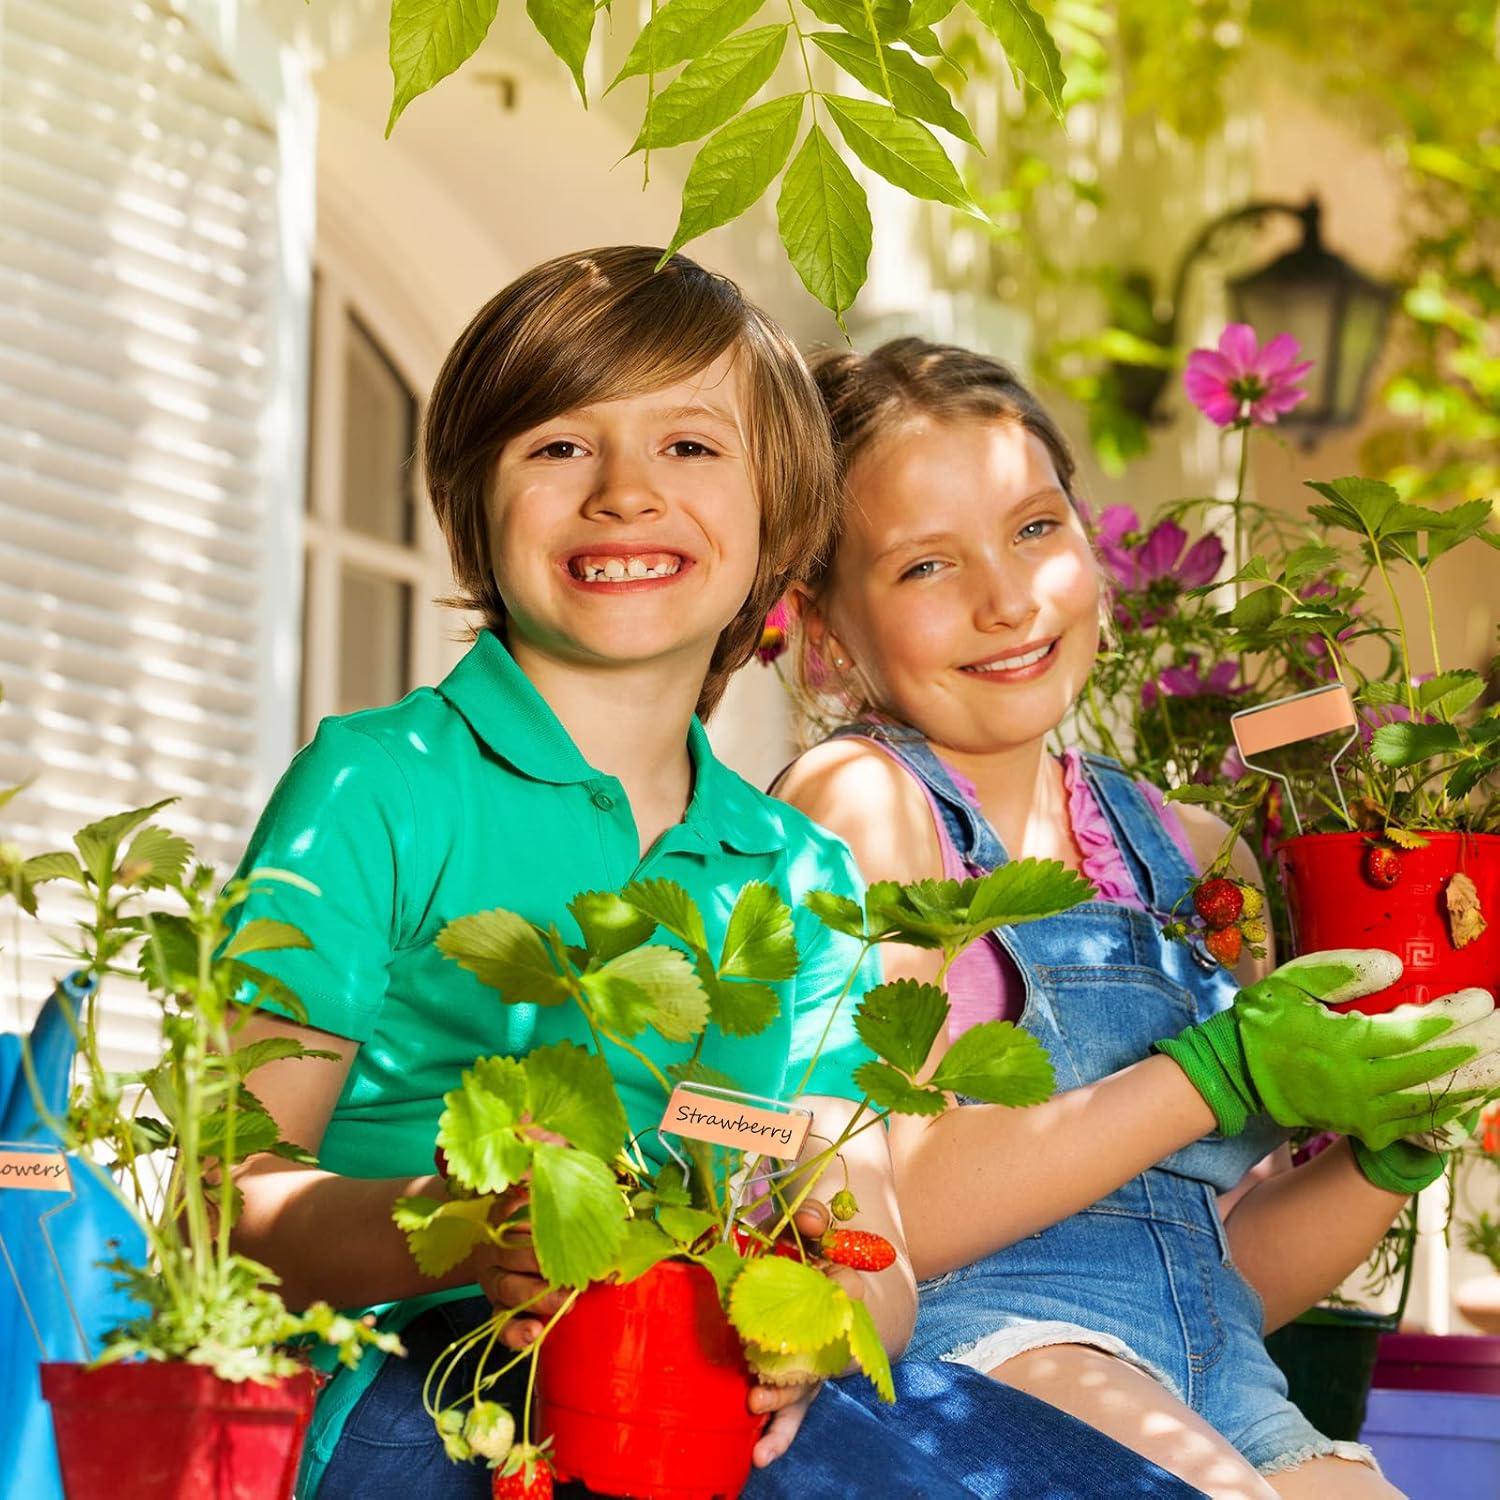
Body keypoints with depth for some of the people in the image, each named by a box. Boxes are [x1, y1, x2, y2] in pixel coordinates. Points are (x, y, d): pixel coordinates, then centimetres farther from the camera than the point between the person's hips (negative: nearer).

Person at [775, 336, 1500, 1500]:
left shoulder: (1191, 855, 15)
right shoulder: (859, 799, -2)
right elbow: (883, 1216, -12)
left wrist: (1391, 1147, 0)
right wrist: (1222, 1075, -13)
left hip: (1209, 1389, 5)